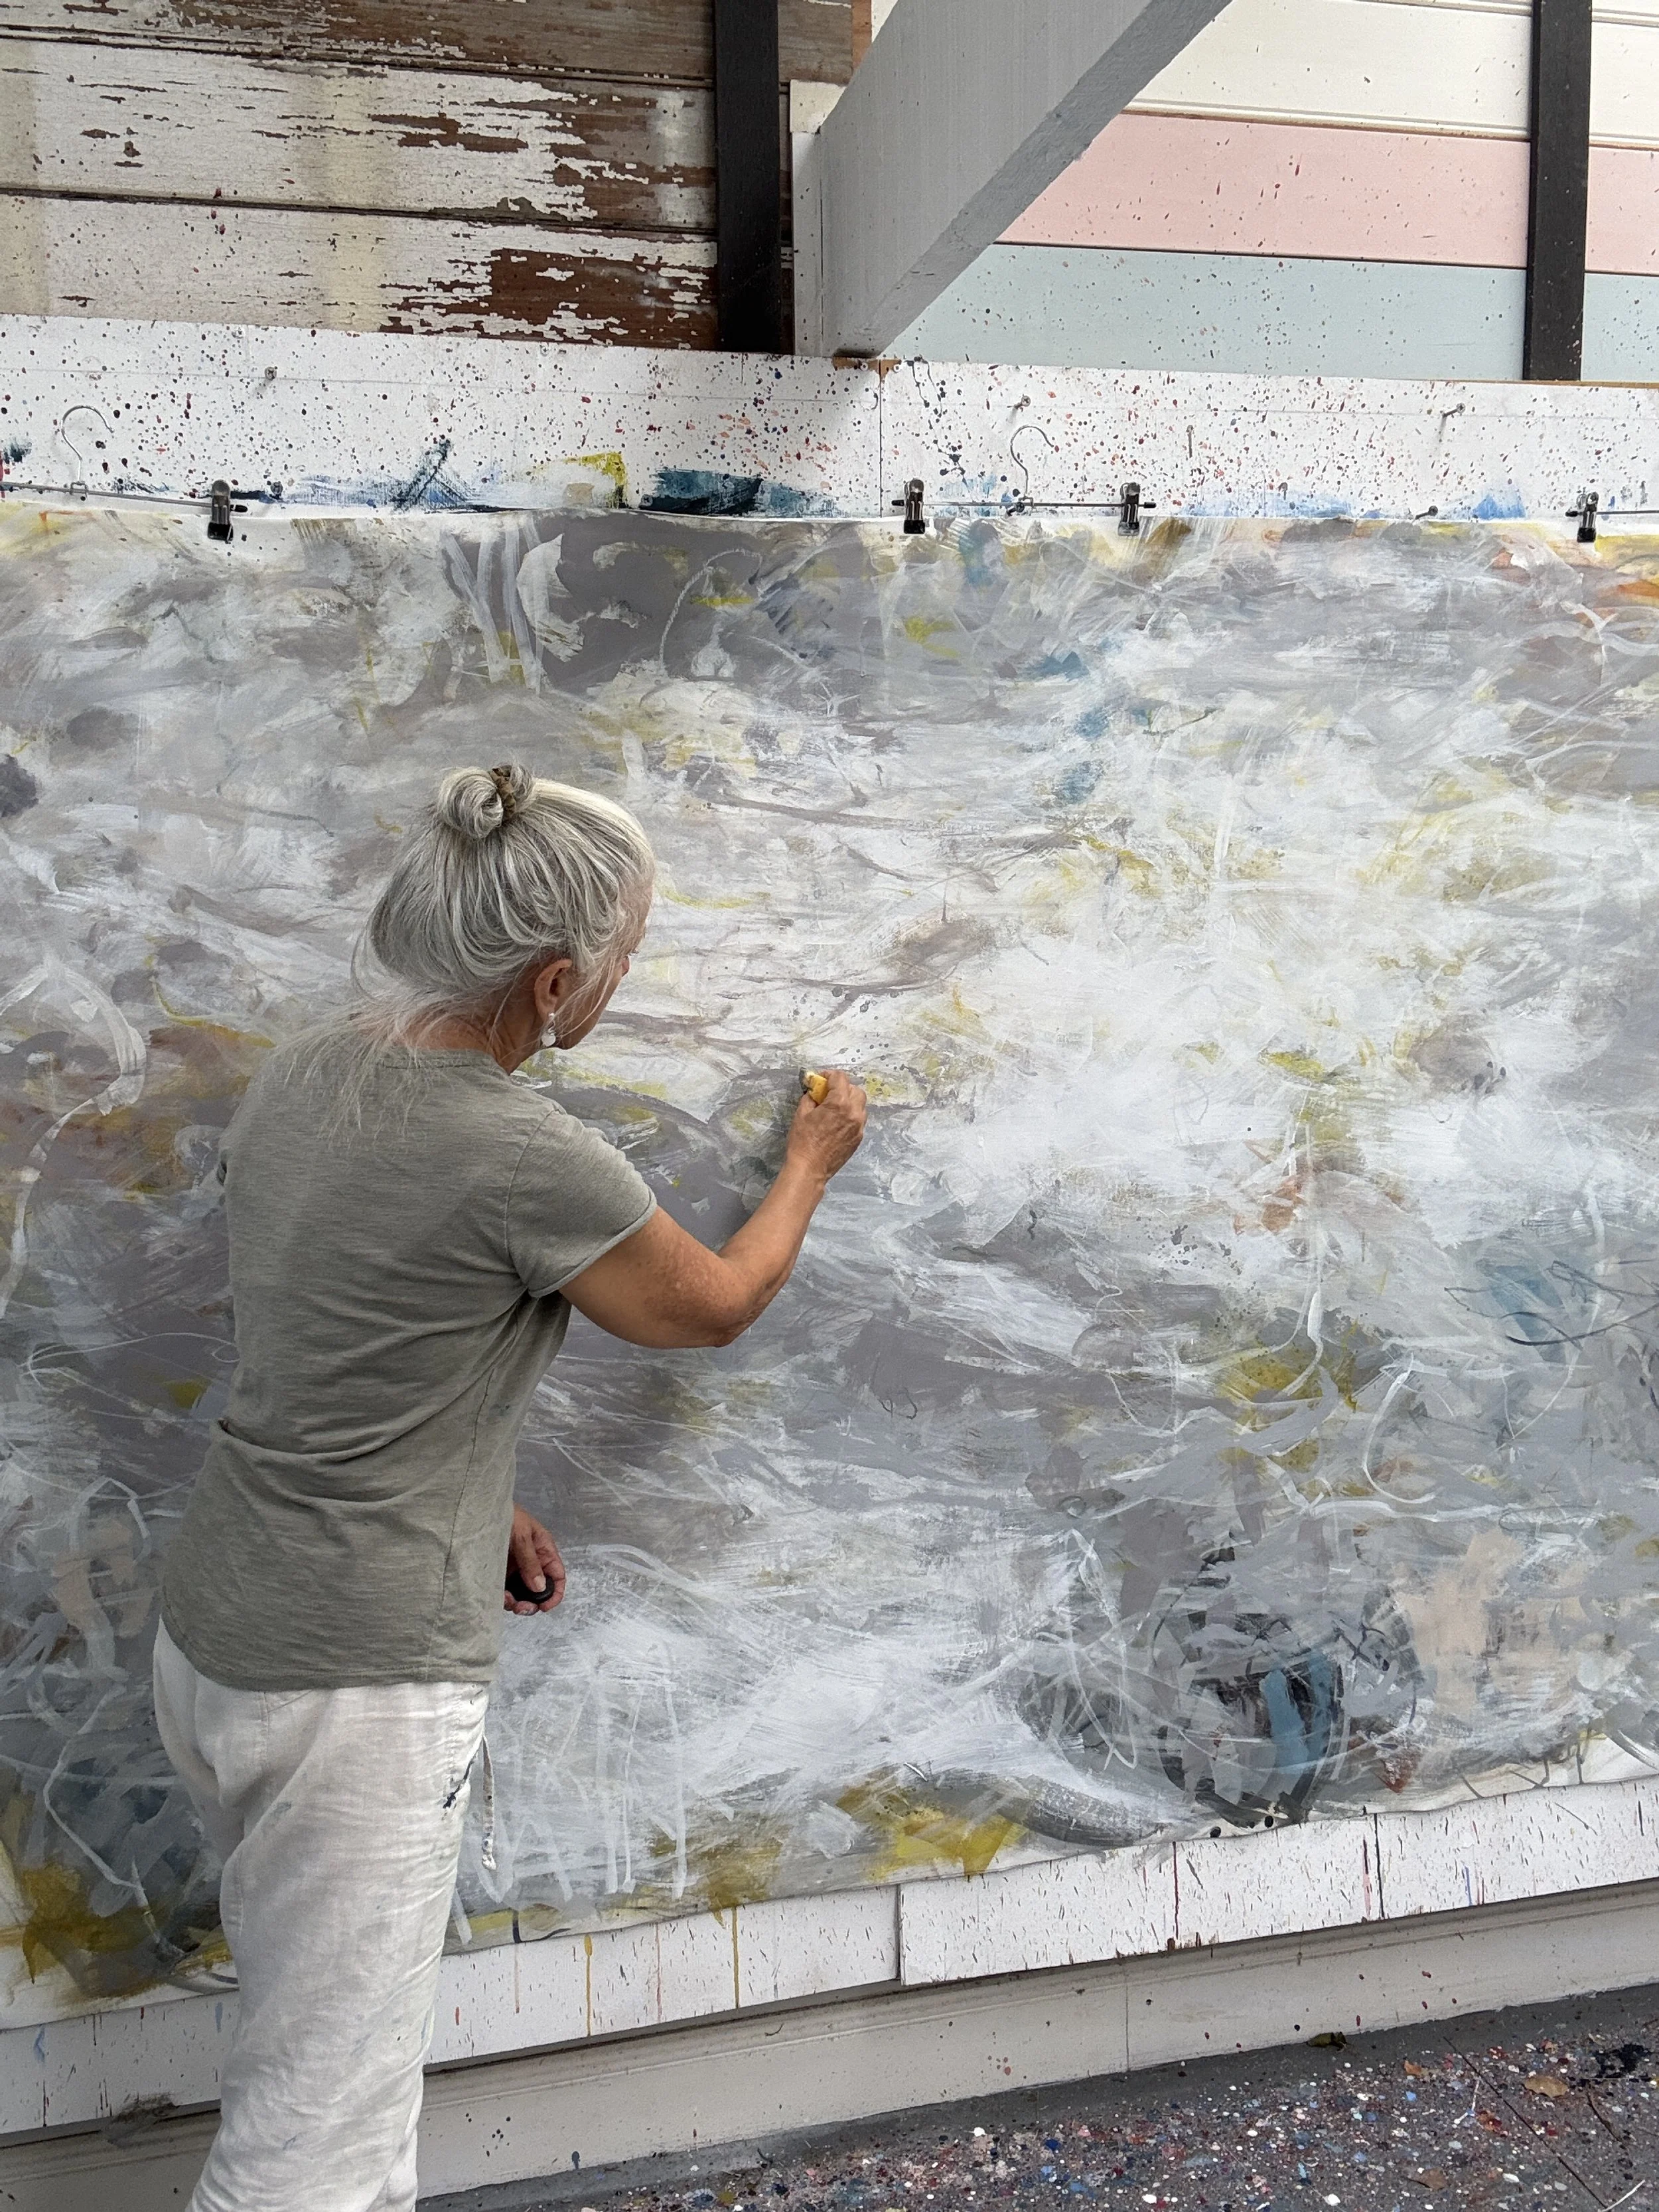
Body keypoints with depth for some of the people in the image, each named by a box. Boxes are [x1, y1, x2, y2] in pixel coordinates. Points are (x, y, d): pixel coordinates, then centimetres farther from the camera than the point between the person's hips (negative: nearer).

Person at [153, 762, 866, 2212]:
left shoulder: (301, 1077, 1)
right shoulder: (527, 1163, -22)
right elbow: (714, 1306, -2)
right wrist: (813, 1161, 15)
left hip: (213, 1641, 9)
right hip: (359, 1689, -9)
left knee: (311, 2036, 23)